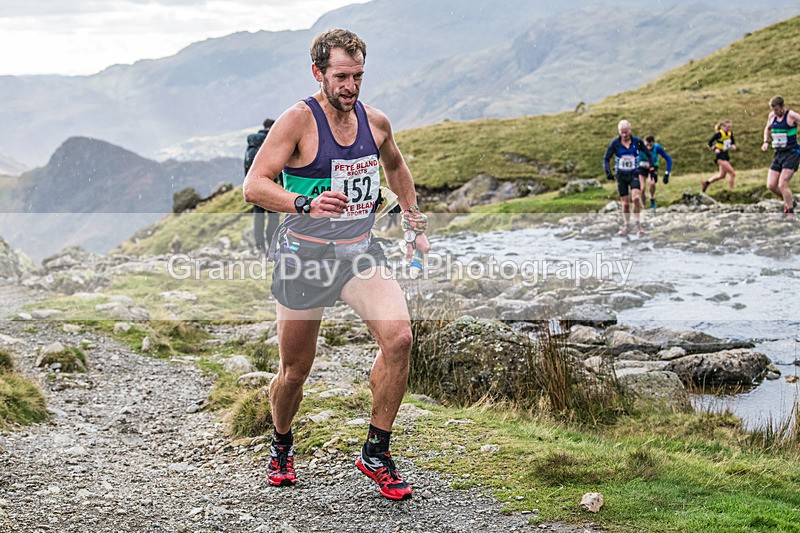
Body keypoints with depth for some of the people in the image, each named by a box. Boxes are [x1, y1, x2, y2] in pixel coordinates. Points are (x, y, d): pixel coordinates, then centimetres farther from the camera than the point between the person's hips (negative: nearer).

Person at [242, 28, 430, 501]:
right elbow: (255, 185, -19)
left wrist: (416, 225, 23)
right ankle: (282, 447, 40)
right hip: (305, 254, -3)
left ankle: (376, 453, -5)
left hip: (360, 252, 3)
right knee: (295, 371, 8)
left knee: (399, 336, -21)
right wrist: (306, 203, -35)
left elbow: (396, 167, 26)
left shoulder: (376, 121, 4)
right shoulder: (299, 120, -12)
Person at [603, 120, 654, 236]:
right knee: (625, 203, 2)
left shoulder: (637, 141, -8)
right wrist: (608, 171, -19)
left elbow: (648, 154, 6)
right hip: (621, 176, 1)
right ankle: (625, 226, 19)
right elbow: (606, 159, -4)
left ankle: (637, 224, -8)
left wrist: (650, 167, -6)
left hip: (634, 174, -1)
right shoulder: (615, 143, -9)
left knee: (635, 197, -22)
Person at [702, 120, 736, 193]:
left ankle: (706, 182, 34)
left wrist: (733, 146, -5)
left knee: (722, 175, 19)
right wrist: (715, 149, -27)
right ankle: (731, 190, -2)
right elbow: (710, 142, -14)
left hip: (726, 155, 8)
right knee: (732, 173, -12)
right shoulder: (719, 134, -19)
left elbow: (733, 142, 17)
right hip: (720, 156, -8)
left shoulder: (730, 133, 2)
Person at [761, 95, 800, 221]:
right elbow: (767, 129, 26)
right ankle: (789, 200, 27)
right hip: (779, 154, 7)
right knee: (771, 185, 0)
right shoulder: (772, 116, 8)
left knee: (782, 185, -17)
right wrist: (766, 142, 11)